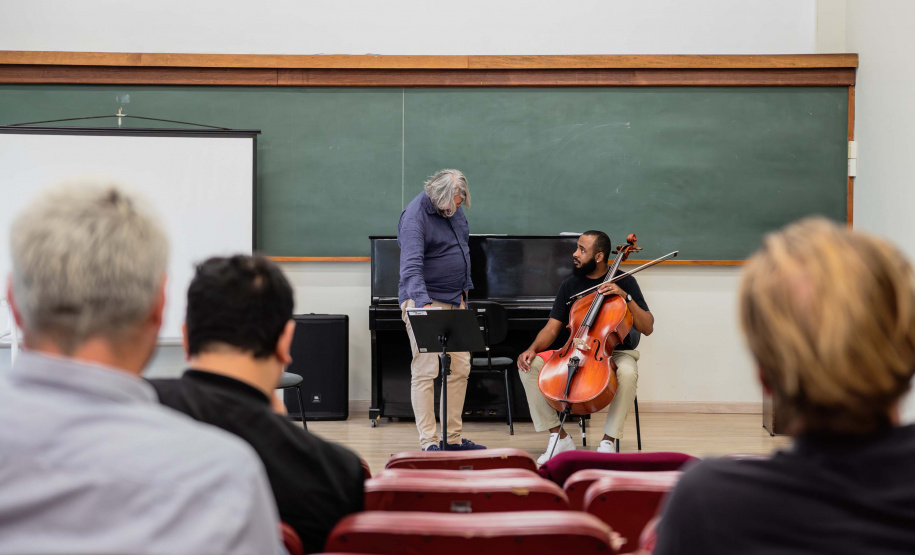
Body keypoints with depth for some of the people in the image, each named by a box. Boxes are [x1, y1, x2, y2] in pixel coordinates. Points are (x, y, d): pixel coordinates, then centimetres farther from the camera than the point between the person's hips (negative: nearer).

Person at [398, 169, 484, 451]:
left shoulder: (453, 209, 7)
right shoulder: (415, 216, -19)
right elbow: (411, 267, -31)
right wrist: (423, 303, -43)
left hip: (455, 301, 9)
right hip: (425, 301, -9)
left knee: (460, 369, 9)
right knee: (425, 371, -8)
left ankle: (453, 438, 16)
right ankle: (429, 443, -6)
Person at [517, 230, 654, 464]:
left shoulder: (623, 281, -5)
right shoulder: (570, 284, 6)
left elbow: (647, 328, -10)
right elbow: (552, 329, 4)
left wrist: (626, 297, -22)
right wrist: (533, 348, -15)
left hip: (617, 352, -4)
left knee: (627, 373, -40)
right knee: (530, 365, -19)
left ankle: (607, 442, -25)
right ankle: (559, 437, -14)